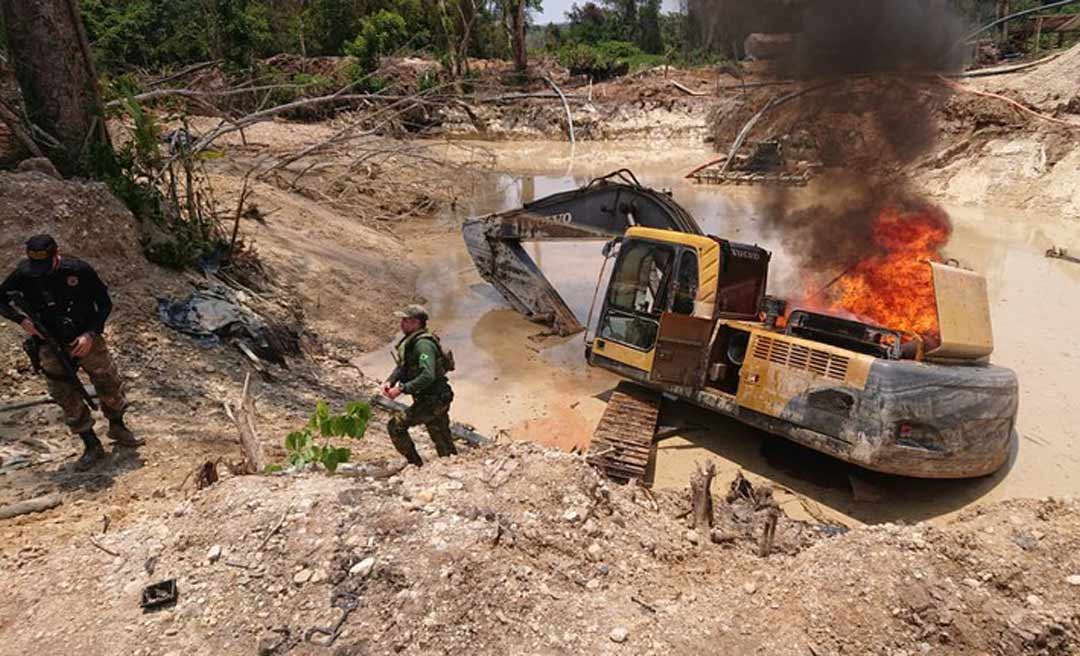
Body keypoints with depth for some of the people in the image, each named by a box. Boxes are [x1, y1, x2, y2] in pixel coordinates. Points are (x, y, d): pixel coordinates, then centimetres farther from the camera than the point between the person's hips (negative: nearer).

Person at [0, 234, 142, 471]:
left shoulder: (79, 270, -14)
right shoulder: (23, 275, -11)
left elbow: (105, 303, -5)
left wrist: (91, 334, -15)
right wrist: (21, 320, -14)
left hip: (86, 339, 0)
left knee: (110, 385, 6)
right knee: (69, 399, 3)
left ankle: (118, 429, 31)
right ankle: (92, 446, 15)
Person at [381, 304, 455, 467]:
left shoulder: (423, 344, -21)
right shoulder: (410, 341, 10)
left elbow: (428, 376, -31)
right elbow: (402, 367, 17)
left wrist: (402, 388, -29)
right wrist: (390, 381, -2)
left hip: (433, 400, -10)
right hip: (436, 400, 10)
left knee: (396, 425, -7)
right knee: (444, 445, 16)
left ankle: (415, 464, 3)